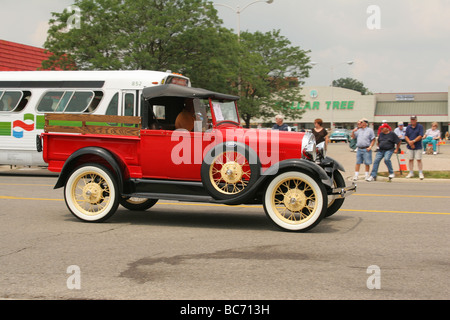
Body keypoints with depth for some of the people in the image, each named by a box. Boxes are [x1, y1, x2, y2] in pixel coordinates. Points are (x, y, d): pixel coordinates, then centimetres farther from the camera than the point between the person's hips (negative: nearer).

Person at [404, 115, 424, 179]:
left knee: (419, 159, -4)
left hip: (418, 147, -3)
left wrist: (413, 141, -16)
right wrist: (410, 142, -11)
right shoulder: (408, 127, 8)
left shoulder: (420, 126, -2)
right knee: (410, 160, 7)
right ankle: (411, 173, 16)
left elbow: (420, 136, -9)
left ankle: (420, 173, 3)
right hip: (409, 147, 3)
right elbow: (406, 136, 5)